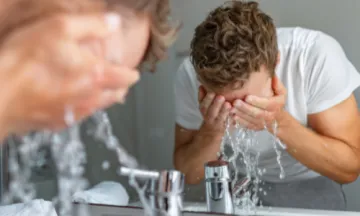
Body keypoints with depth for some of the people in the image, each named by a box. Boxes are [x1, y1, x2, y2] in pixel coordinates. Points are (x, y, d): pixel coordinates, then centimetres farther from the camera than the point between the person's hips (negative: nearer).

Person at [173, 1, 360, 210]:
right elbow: (189, 175, -11)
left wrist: (280, 123, -35)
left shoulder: (317, 55, -28)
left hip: (308, 185, 0)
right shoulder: (191, 74, -22)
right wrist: (211, 132, -31)